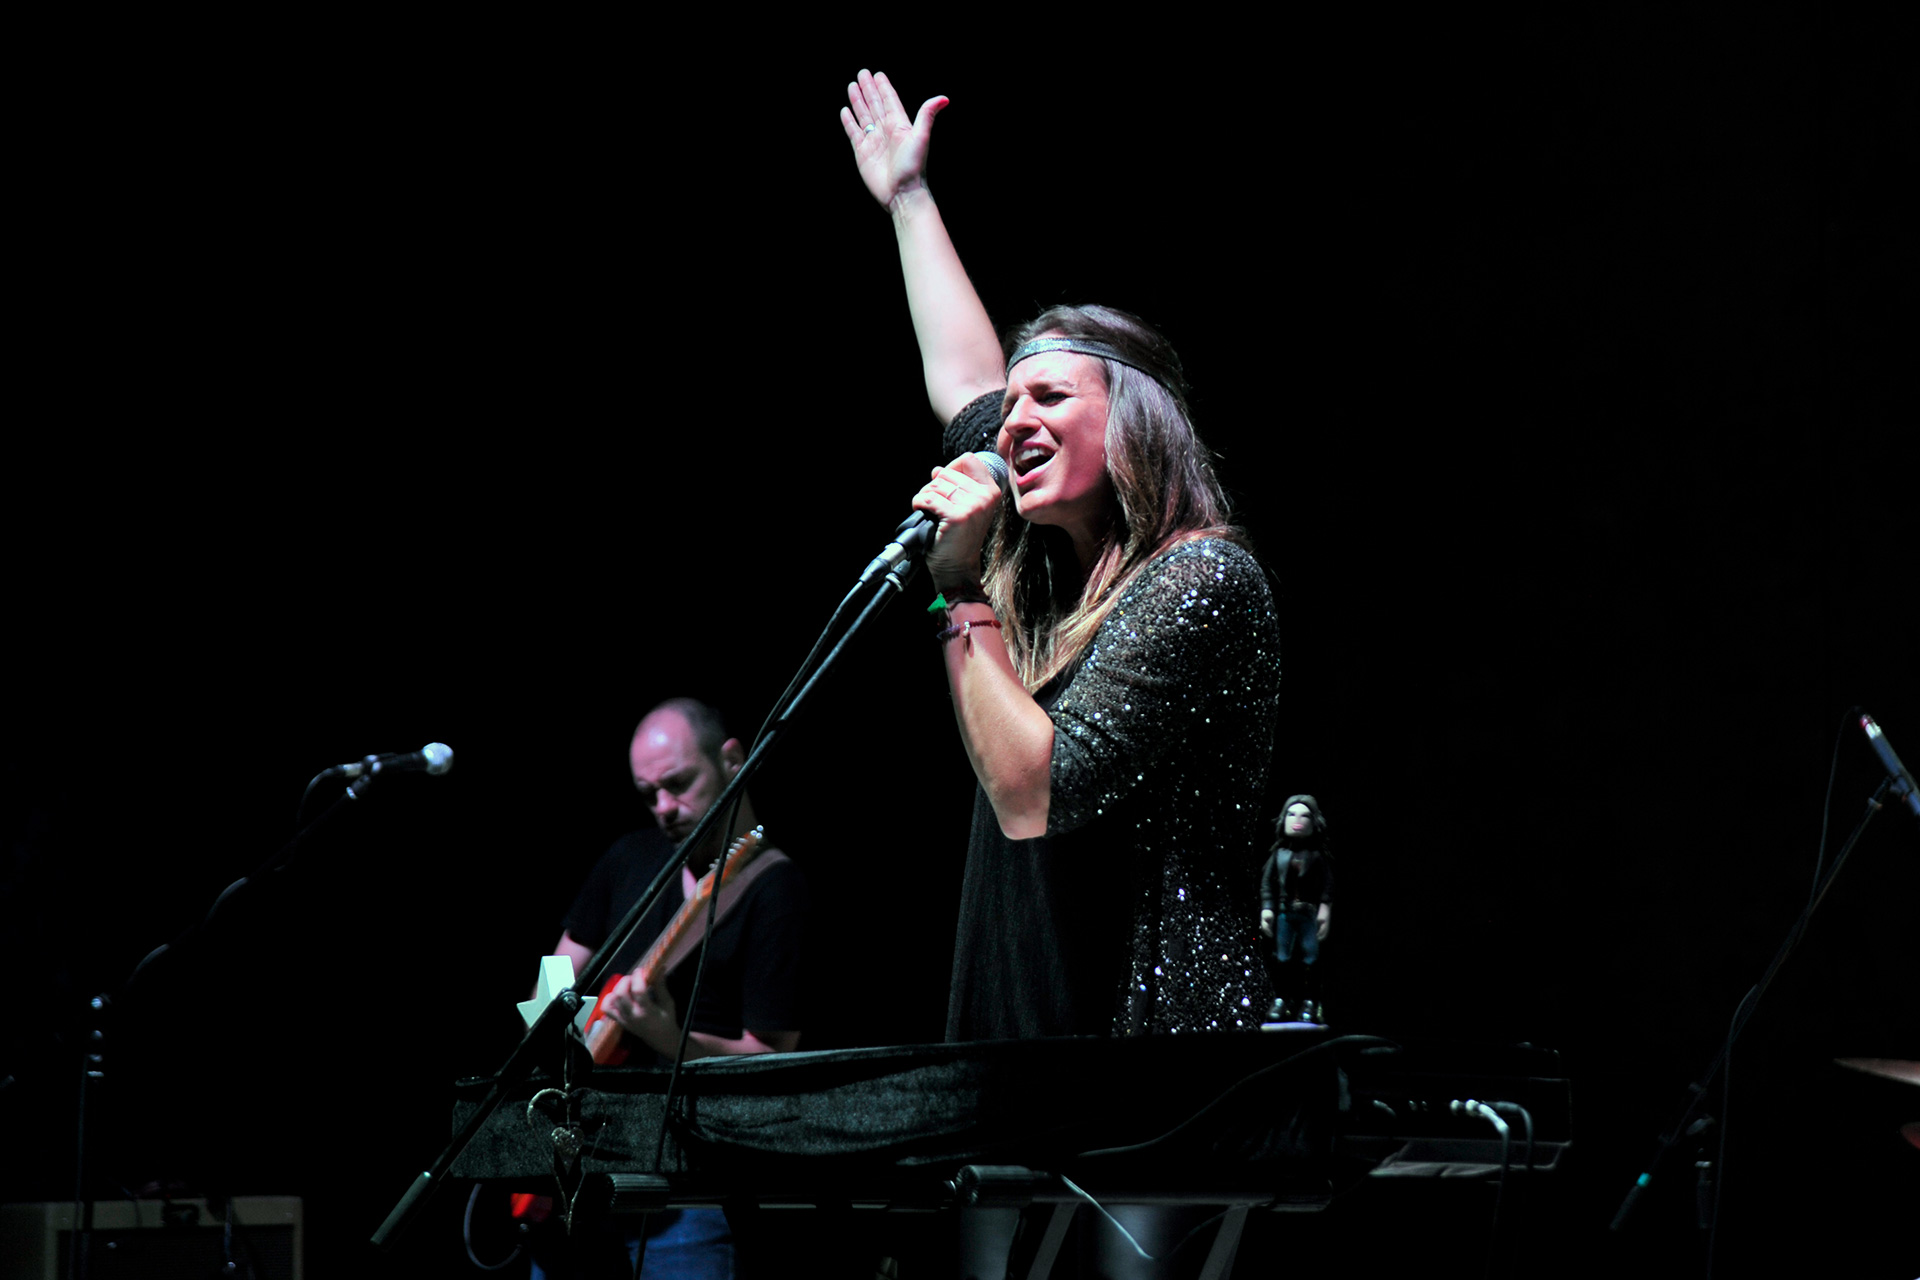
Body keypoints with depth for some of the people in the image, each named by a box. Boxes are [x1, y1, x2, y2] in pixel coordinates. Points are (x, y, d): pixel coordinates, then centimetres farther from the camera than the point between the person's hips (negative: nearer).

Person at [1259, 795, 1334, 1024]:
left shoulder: (1319, 855, 0)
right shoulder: (1279, 853, 5)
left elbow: (1328, 884, -2)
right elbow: (1267, 882, 7)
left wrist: (1325, 910, -9)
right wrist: (1267, 909, 0)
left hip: (1310, 913, -2)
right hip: (1284, 912, 2)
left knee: (1310, 958, -3)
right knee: (1282, 957, 4)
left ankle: (1309, 1002, 2)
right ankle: (1281, 1000, 11)